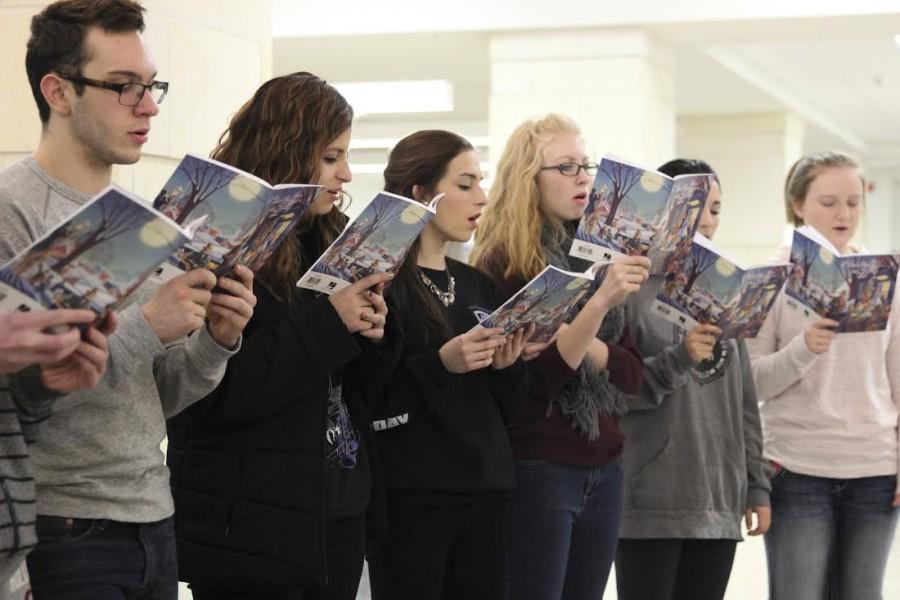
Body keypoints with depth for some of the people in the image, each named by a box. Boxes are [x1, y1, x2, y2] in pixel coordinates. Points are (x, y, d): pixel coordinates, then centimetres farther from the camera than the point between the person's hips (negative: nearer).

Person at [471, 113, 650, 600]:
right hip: (536, 471, -6)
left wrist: (583, 348, -13)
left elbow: (631, 372, 7)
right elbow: (537, 376, -16)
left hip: (603, 470, 6)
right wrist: (601, 300, -26)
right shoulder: (503, 264, -8)